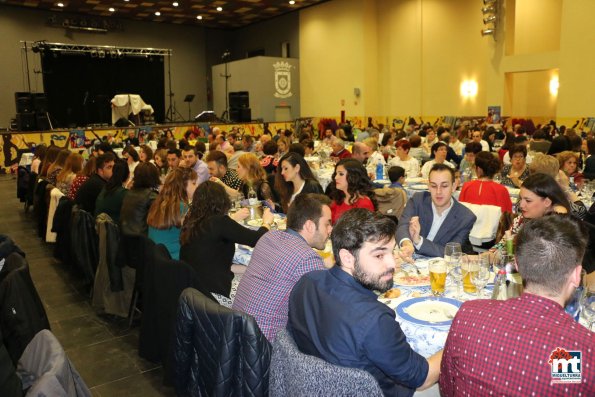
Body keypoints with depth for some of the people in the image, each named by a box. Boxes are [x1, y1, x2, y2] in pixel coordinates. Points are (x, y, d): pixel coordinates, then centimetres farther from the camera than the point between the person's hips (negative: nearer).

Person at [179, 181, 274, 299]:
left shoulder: (190, 220, 1)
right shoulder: (219, 222, -21)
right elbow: (257, 239, -17)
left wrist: (233, 218, 35)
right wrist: (267, 222, 4)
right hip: (214, 292, -7)